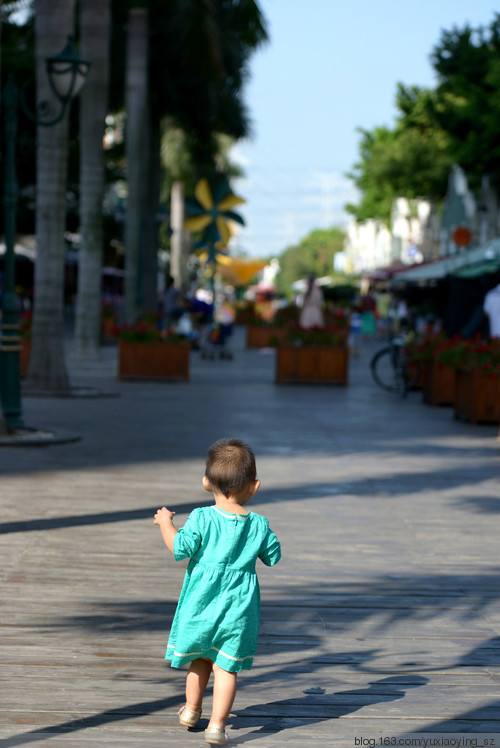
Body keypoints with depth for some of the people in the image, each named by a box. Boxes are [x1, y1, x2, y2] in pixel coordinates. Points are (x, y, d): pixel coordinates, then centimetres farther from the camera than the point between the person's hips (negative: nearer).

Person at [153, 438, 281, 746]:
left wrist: (166, 523, -3)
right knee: (227, 666, 3)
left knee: (201, 657, 21)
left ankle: (192, 709, 35)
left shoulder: (202, 518, -11)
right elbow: (273, 557, 7)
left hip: (202, 601, 0)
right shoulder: (259, 524, -4)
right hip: (238, 606, 0)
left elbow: (181, 549, -17)